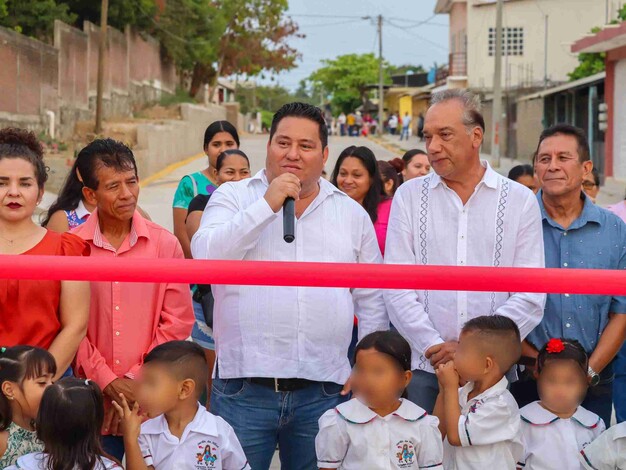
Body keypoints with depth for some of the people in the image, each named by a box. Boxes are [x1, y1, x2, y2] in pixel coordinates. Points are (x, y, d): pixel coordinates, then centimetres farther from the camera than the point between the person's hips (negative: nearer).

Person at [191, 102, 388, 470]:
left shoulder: (352, 213, 11)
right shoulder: (233, 197, 5)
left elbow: (372, 299, 14)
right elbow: (205, 257, -13)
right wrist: (267, 204, -15)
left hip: (324, 391, 2)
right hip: (244, 387, -2)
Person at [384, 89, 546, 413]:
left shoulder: (520, 201, 4)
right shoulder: (409, 196, 6)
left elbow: (530, 298, -2)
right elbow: (397, 290, 0)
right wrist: (434, 347, -12)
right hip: (424, 368, 0)